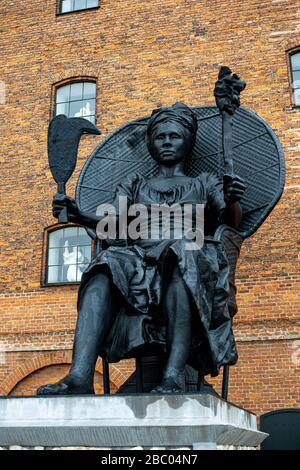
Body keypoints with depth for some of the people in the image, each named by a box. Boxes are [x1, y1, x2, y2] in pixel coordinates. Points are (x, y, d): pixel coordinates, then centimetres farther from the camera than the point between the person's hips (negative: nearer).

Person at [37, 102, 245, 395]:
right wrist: (80, 217, -9)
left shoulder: (205, 184, 24)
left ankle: (174, 376, -48)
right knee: (105, 268, -31)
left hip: (193, 258, -1)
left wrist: (231, 202, -17)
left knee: (179, 253, -37)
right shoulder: (134, 185, 27)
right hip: (141, 261, 2)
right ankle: (79, 378, -46)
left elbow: (232, 220, 7)